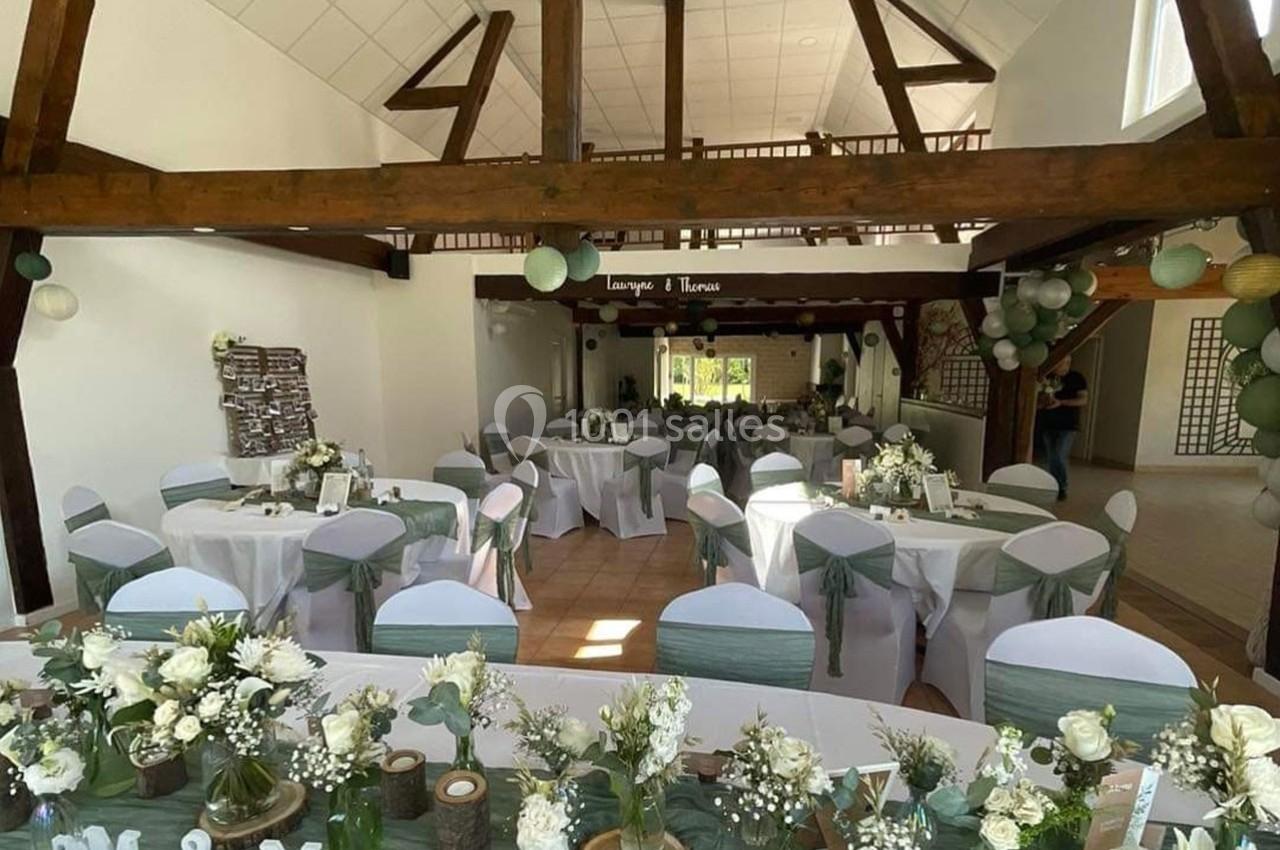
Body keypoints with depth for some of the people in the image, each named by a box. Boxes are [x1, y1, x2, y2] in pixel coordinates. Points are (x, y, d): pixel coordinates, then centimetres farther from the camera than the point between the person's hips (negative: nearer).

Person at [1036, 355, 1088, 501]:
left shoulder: (1076, 378, -1)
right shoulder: (1047, 378, 8)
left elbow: (1083, 400, -6)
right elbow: (1039, 400, 15)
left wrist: (1061, 402, -17)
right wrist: (1042, 401, -8)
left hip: (1068, 426, -4)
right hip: (1047, 425, 4)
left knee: (1060, 458, -13)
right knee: (1051, 459, 8)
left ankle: (1062, 488, 1)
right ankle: (1054, 487, 20)